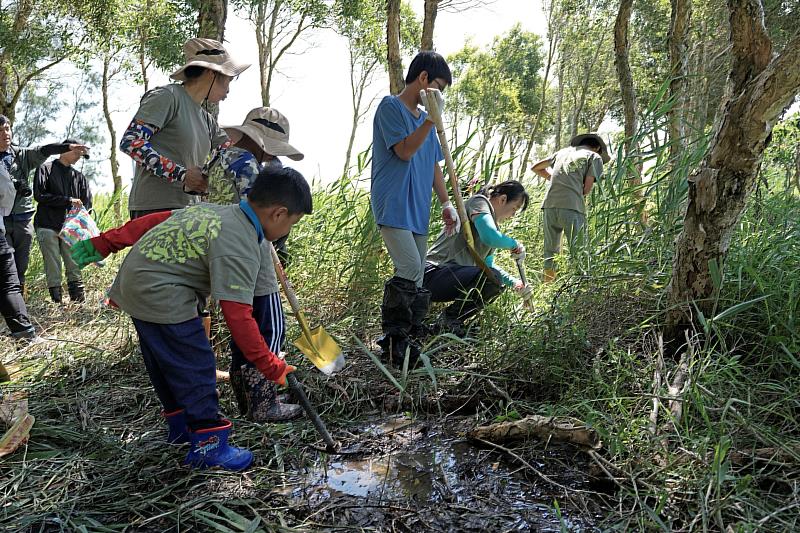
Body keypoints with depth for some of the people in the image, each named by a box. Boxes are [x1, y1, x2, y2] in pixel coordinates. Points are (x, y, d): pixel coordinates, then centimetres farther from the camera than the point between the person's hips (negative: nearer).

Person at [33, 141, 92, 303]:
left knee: (74, 265, -1)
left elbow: (87, 203, 14)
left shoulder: (79, 176, 17)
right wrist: (68, 200, -12)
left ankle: (78, 299, 0)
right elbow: (39, 195, -7)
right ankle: (56, 300, -1)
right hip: (48, 227, -3)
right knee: (53, 267, -3)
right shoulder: (46, 169, 4)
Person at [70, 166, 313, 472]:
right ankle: (209, 445, 7)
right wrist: (272, 367, -17)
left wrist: (104, 244, 20)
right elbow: (238, 317, -24)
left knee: (163, 362, 21)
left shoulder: (215, 211, 8)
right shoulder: (241, 249, -20)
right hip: (159, 296, -10)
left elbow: (154, 220, 12)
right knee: (196, 365, -2)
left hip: (134, 280, 10)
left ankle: (181, 426, 37)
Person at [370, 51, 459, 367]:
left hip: (418, 210, 8)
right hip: (392, 206, -8)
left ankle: (399, 340, 15)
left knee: (416, 280, 6)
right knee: (410, 270, -20)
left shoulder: (425, 118, 20)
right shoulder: (390, 107, -2)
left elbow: (434, 165, 21)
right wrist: (431, 119, -16)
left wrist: (446, 203, 14)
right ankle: (394, 337, -6)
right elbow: (405, 151, -13)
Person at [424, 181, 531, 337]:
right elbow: (491, 238, -25)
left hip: (453, 274, 11)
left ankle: (451, 322, 9)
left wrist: (515, 283, 27)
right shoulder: (479, 202, -5)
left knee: (499, 284, 21)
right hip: (433, 273, -11)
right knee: (491, 278, -29)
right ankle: (448, 321, -9)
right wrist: (515, 244, -6)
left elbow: (488, 264, 32)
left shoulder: (492, 221, 22)